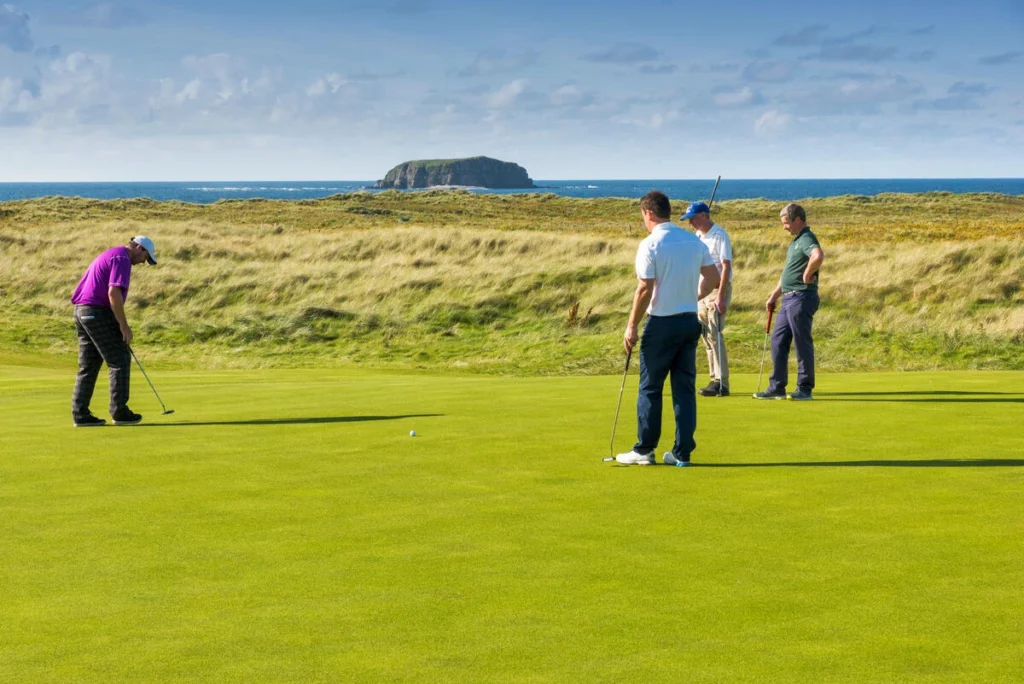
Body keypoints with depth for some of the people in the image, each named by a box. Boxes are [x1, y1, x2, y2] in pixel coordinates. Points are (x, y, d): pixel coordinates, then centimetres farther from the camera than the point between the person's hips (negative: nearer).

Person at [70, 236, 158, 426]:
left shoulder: (110, 255, 23)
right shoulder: (122, 259, -9)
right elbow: (114, 293, -20)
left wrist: (119, 327, 24)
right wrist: (124, 326, -16)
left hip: (82, 311, 10)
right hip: (98, 313, -10)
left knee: (88, 366, 9)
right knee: (120, 361, -2)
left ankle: (81, 414, 6)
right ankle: (119, 411, -2)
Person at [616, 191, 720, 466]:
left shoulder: (650, 245, -13)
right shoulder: (694, 241, 6)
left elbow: (644, 290, -16)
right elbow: (713, 277, 10)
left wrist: (631, 327, -9)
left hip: (662, 323, -6)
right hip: (690, 321, 6)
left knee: (650, 388, 5)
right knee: (685, 388, 7)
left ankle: (644, 450, 10)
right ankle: (682, 452, 7)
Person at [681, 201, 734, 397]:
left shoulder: (719, 235, -12)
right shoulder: (698, 236, 13)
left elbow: (726, 266, -17)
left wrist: (720, 296, -23)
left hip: (717, 289, -8)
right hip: (701, 290, 8)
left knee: (714, 335, -12)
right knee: (706, 336, 8)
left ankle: (721, 383, -11)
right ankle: (715, 380, 12)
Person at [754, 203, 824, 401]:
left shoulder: (807, 239, -13)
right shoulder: (796, 241, 20)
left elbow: (818, 256, -36)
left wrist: (807, 275, -22)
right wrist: (774, 296, 24)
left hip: (801, 298, -10)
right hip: (789, 298, 10)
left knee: (802, 343, -5)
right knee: (778, 340, 10)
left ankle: (805, 389, 1)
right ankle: (777, 387, 14)